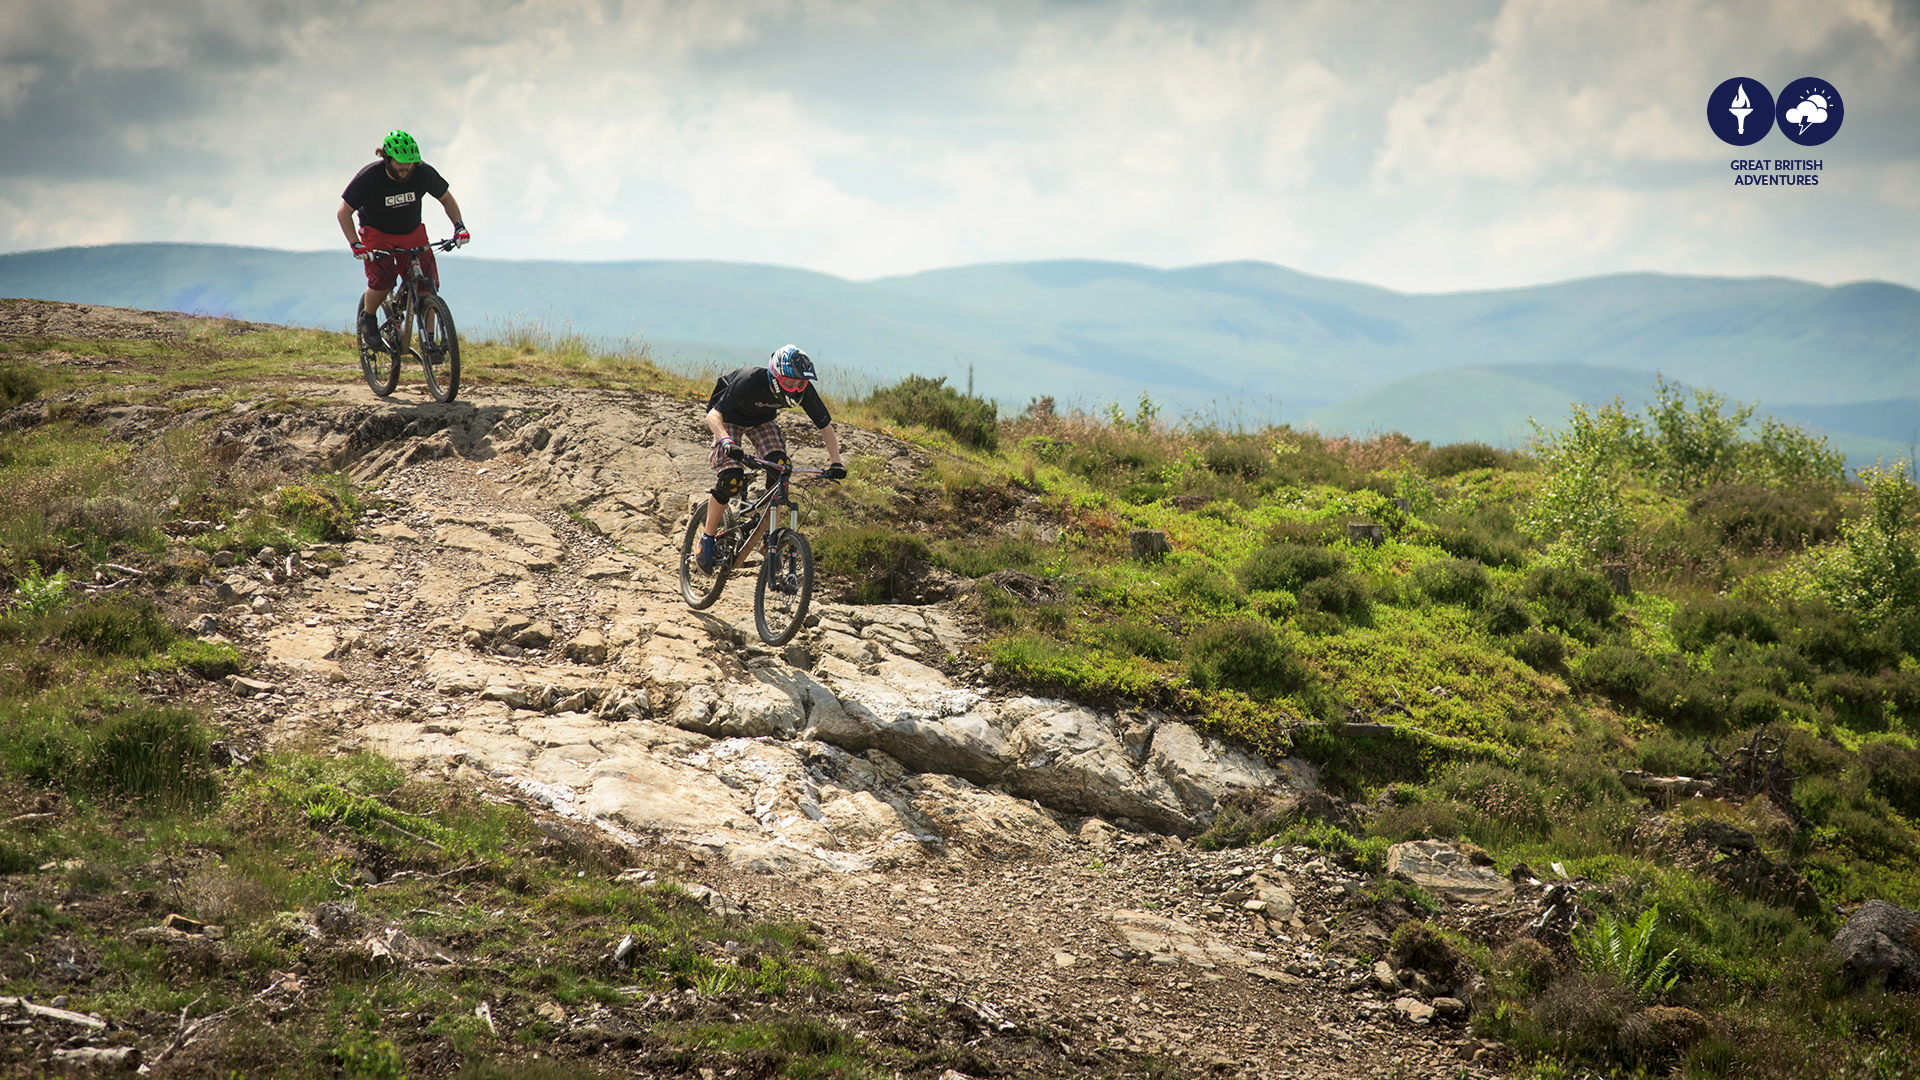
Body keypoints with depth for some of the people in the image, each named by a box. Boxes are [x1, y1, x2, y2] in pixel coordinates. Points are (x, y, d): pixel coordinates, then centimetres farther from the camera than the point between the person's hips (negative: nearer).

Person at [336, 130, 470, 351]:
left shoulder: (423, 173, -18)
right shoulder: (368, 178, -24)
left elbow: (446, 198, 0)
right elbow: (344, 212, -17)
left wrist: (459, 226, -14)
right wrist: (355, 244, -29)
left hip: (412, 233, 3)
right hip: (377, 233, -3)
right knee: (382, 281, -25)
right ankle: (368, 318, 5)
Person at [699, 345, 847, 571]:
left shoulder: (804, 391, -26)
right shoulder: (750, 380, -39)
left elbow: (825, 426, -13)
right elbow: (713, 415, -41)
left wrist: (835, 462, -26)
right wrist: (727, 442, -59)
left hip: (761, 420, 4)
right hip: (730, 418, -4)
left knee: (779, 465, -23)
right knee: (731, 478, -23)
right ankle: (707, 539, -4)